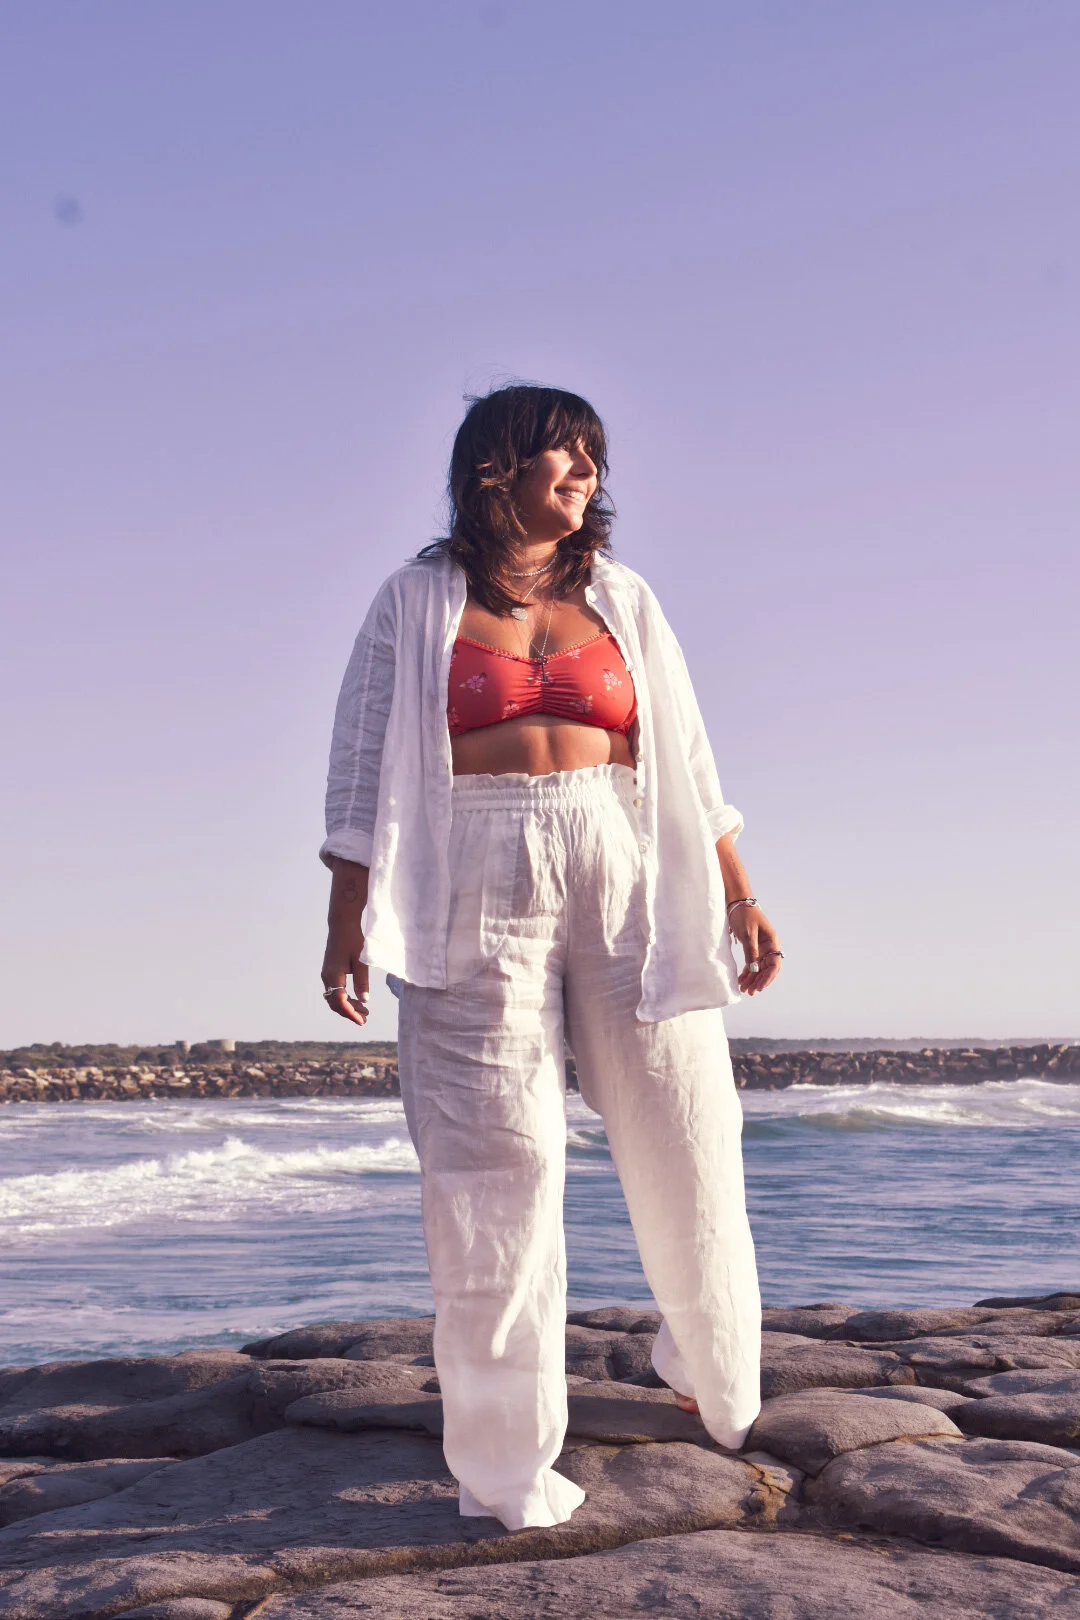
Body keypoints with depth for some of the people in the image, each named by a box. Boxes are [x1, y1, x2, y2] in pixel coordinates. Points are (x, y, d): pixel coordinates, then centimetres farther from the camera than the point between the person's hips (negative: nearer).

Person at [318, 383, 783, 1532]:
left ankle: (714, 1381, 31)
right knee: (494, 1169, -3)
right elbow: (363, 766, 6)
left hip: (630, 888, 3)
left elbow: (686, 766, 15)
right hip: (477, 897, -2)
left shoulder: (621, 600, 16)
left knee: (683, 1147, 3)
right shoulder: (417, 603, 9)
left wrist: (739, 898, 9)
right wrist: (346, 921, -2)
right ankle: (506, 1468, 8)